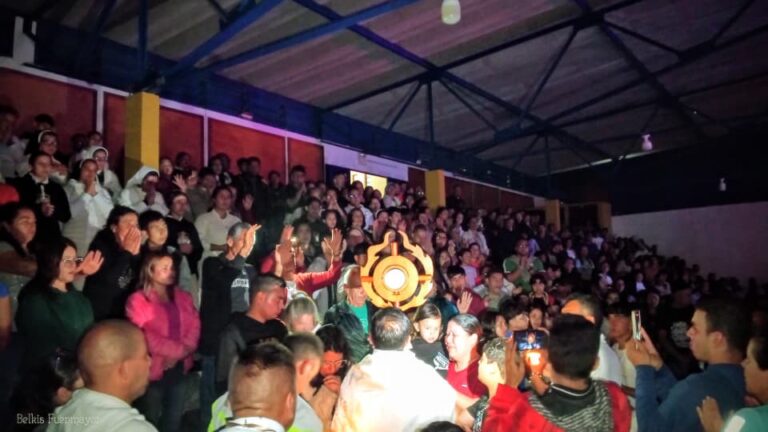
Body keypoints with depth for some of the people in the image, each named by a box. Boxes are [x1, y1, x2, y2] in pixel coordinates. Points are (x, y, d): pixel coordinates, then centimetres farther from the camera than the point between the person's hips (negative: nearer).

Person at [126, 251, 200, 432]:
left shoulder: (183, 297, 10)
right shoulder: (137, 300, -7)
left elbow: (194, 327, 3)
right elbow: (144, 336, -15)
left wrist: (179, 353, -12)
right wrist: (178, 348, -15)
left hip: (179, 367, 5)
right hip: (154, 368, -4)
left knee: (174, 417, 14)